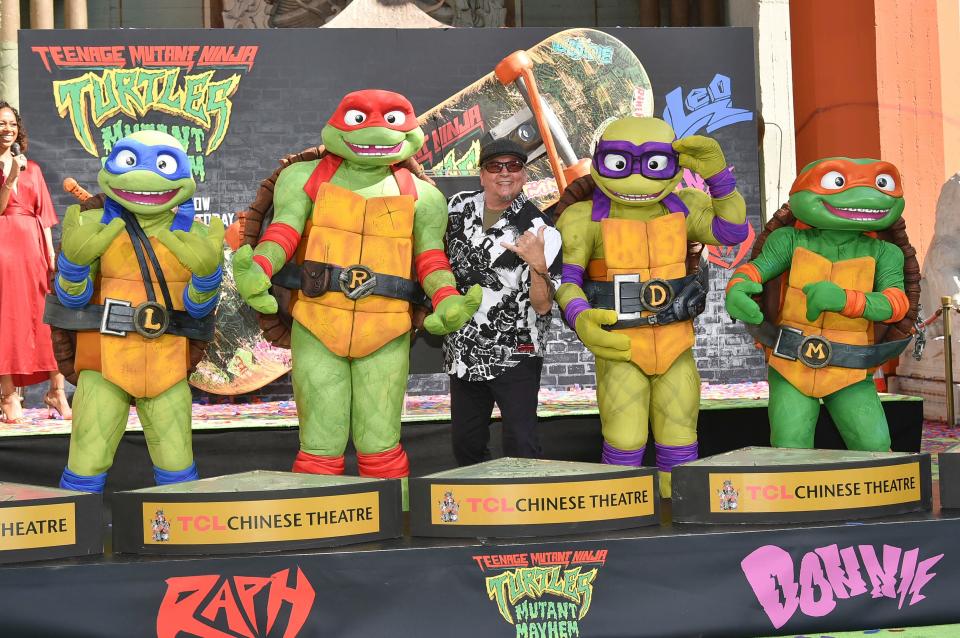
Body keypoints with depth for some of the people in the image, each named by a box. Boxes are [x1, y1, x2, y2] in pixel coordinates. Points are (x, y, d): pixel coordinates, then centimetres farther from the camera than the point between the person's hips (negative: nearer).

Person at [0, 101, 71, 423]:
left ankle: (56, 390, 1)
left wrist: (51, 252, 2)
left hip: (32, 245, 3)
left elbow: (43, 213, 12)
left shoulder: (32, 168, 16)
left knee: (46, 314, -2)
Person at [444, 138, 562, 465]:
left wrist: (538, 264, -31)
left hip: (515, 356, -5)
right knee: (466, 444, 13)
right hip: (462, 351, 5)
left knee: (521, 445, -9)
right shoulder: (460, 206, 1)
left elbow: (543, 306, -17)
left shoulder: (539, 231, -14)